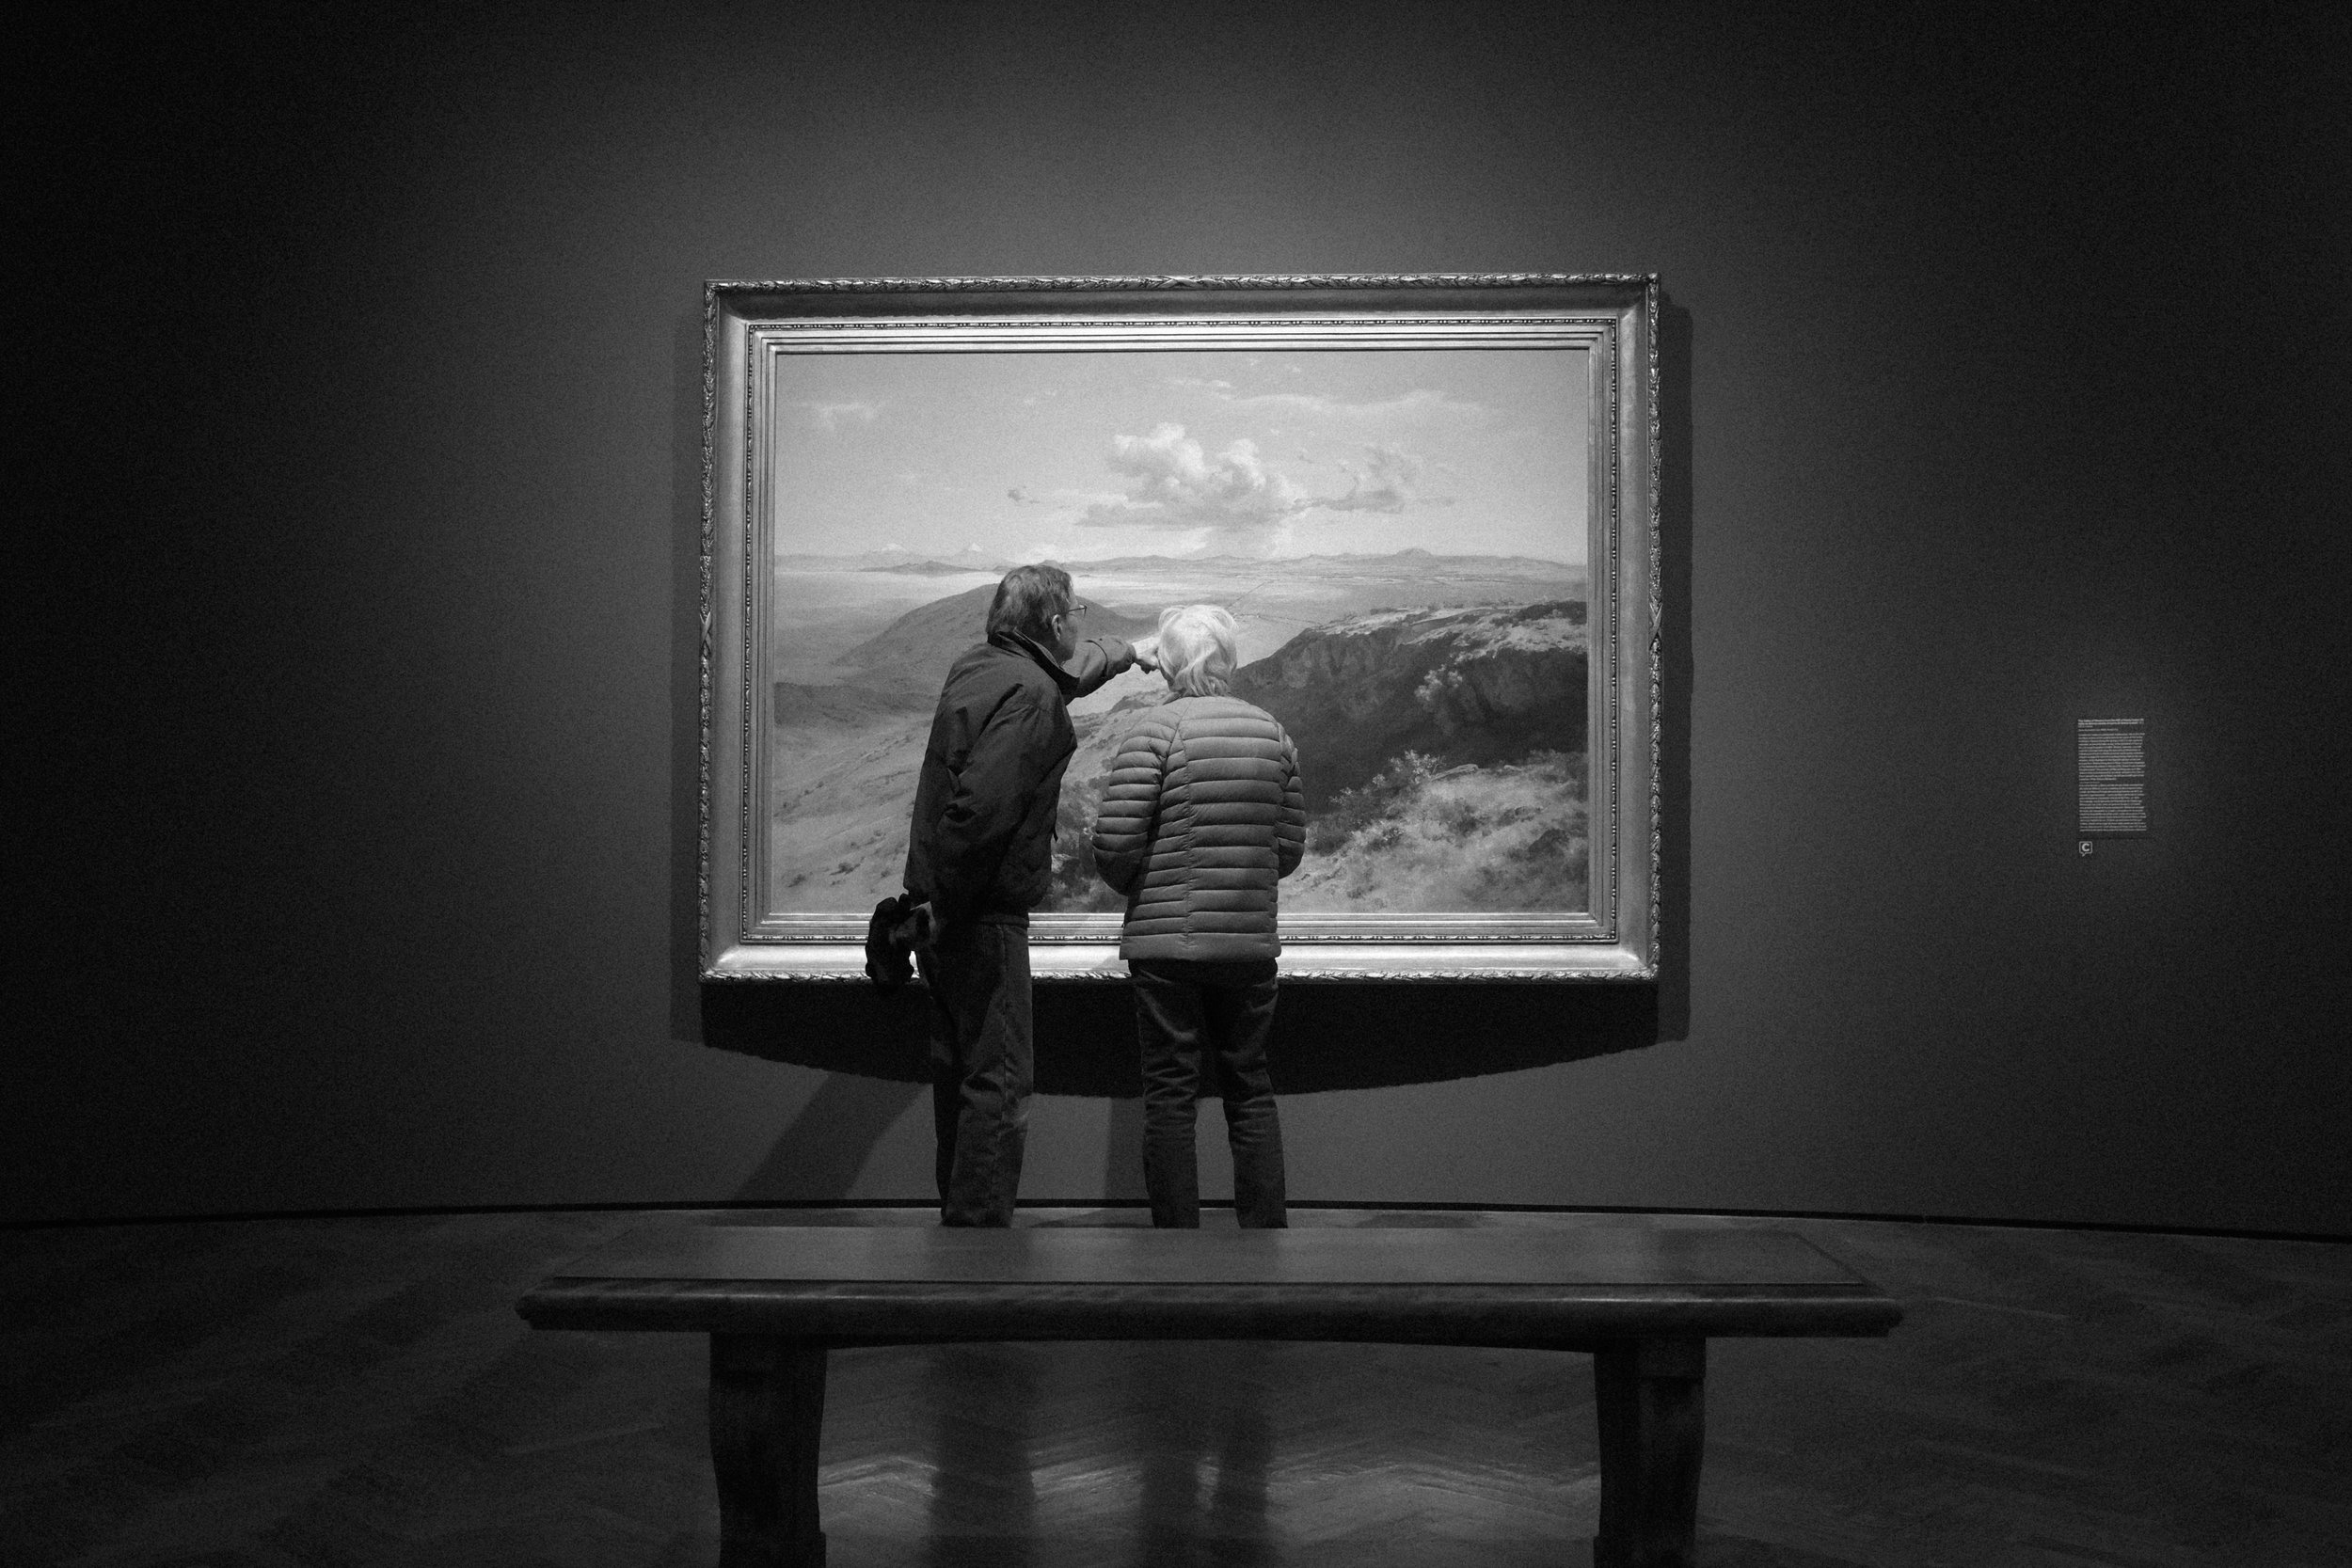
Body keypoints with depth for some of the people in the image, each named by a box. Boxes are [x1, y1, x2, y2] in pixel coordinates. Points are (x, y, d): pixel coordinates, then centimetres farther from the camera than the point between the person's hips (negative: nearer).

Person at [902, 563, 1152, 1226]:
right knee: (998, 1084, -4)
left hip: (943, 906, 10)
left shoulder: (976, 668, 12)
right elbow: (985, 805, -28)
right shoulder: (1029, 693, -17)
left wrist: (1125, 652, 49)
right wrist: (950, 904, -21)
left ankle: (958, 1211, 28)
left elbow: (1068, 668, 35)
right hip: (982, 916, -10)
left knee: (960, 1072, 18)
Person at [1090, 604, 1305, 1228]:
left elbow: (1114, 842, -14)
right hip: (1253, 942, 4)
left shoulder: (1156, 731, -9)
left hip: (1167, 942, -4)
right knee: (1250, 1089, 14)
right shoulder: (1272, 732, 6)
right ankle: (1265, 1229, 17)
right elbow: (1290, 847, 9)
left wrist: (1132, 884, 6)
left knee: (1169, 1094, 4)